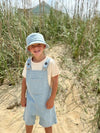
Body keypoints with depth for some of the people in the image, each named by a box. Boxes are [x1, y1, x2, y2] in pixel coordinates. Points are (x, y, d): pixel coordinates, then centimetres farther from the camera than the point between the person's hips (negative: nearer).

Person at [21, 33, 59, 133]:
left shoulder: (50, 62, -21)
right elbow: (24, 80, 2)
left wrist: (52, 99, -14)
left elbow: (55, 81, -14)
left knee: (47, 122, 14)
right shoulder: (28, 63, -9)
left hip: (45, 98, -3)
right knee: (28, 121, 19)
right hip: (31, 98, 4)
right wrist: (23, 97, 2)